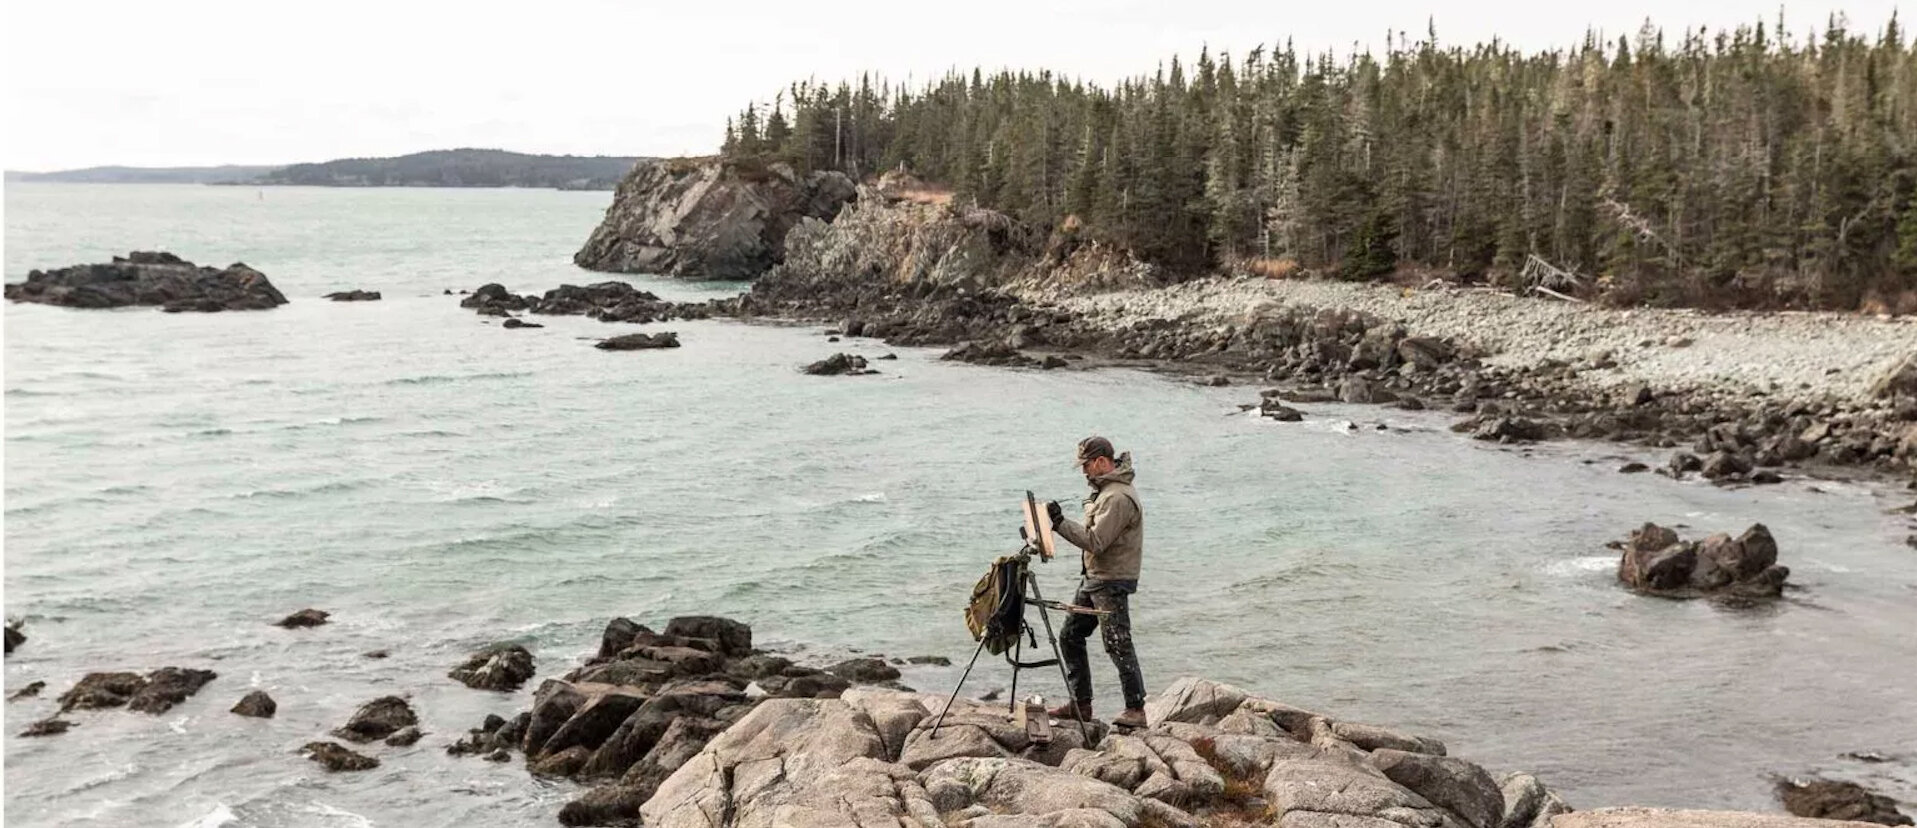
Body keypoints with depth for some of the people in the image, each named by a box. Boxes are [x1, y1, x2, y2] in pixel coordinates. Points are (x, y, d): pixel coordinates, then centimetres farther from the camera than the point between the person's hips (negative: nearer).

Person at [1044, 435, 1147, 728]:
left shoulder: (1118, 497, -20)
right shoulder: (1105, 490, 14)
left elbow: (1095, 541, -24)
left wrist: (1061, 523, -23)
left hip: (1112, 582, -11)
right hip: (1092, 578, 11)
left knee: (1118, 645, -7)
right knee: (1070, 636, 11)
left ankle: (1135, 709, 0)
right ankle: (1080, 704, 17)